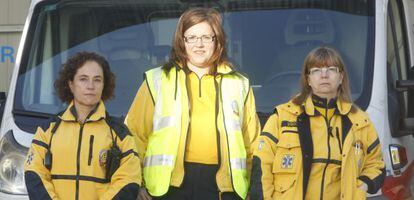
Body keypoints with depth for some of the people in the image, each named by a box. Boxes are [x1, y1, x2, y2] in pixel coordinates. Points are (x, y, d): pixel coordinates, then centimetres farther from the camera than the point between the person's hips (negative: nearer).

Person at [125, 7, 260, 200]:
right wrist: (138, 183, -1)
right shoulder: (157, 80, 8)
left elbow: (250, 142, 16)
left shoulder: (238, 84, 14)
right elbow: (135, 134, 5)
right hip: (170, 184, -1)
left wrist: (243, 184, 9)